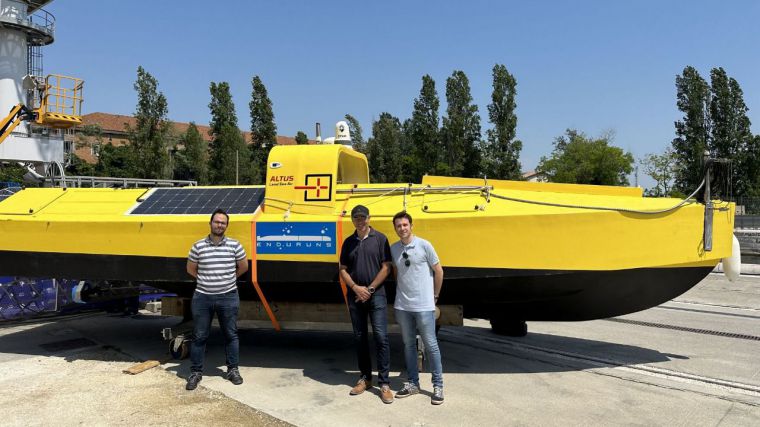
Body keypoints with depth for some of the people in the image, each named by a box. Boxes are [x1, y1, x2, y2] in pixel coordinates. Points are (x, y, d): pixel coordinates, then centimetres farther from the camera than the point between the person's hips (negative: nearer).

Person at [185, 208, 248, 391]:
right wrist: (206, 280, 10)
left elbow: (243, 266, 10)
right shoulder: (198, 246, -2)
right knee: (199, 336, 7)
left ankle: (233, 370, 22)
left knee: (231, 335, 9)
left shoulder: (234, 245, -3)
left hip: (228, 297, 0)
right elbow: (191, 269, 11)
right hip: (203, 297, 0)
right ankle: (196, 372, 20)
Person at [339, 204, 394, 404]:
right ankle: (365, 377, 22)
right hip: (355, 296, 4)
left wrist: (370, 289, -9)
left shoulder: (380, 239, -1)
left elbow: (386, 268, -4)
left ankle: (384, 383, -1)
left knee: (381, 337, -7)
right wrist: (356, 288, -7)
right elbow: (343, 270, 9)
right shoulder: (349, 242, 9)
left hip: (376, 295, -4)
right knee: (360, 337, 9)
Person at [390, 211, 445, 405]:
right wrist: (401, 292, 11)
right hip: (402, 306, 4)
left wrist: (435, 296, 4)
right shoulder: (393, 249, 4)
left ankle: (438, 386, 12)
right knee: (408, 344, 12)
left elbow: (438, 271, 0)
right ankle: (413, 383, 24)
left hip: (423, 306, -4)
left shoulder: (424, 245, -7)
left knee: (431, 345, 2)